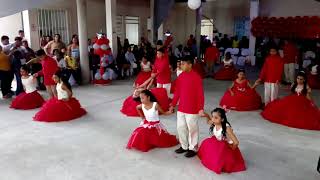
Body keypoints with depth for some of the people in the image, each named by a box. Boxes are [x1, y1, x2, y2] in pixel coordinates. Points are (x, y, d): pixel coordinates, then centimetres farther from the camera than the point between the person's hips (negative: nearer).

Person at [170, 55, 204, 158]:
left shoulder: (196, 77, -15)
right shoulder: (181, 76, 4)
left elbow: (200, 94, -14)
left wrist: (201, 108, -18)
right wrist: (173, 104, 12)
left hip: (192, 109, -7)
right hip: (181, 108, 7)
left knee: (192, 129, 6)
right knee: (180, 128, 15)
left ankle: (193, 149, 21)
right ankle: (184, 146, 32)